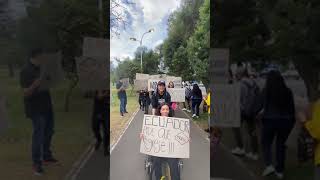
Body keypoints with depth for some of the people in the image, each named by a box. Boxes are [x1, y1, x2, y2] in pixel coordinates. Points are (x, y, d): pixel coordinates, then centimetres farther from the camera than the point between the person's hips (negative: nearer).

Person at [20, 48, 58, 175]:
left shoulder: (42, 68, 8)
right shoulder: (26, 71, -16)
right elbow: (26, 94, -20)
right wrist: (34, 86, -36)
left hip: (46, 106, 8)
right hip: (36, 109, -8)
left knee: (48, 133, 16)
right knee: (38, 136, -3)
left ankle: (46, 157, 32)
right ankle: (36, 163, 11)